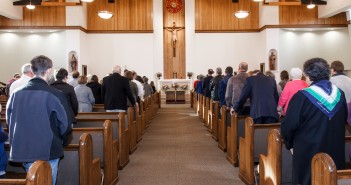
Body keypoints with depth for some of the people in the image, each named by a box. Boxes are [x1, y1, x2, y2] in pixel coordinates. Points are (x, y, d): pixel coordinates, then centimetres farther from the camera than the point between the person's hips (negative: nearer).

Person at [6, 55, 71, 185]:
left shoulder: (16, 94, -1)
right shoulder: (54, 95, -14)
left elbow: (9, 121, 7)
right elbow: (65, 124, -9)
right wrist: (57, 140, 11)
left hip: (22, 152, 5)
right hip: (48, 152, -5)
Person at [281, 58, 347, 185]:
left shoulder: (302, 97, -19)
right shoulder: (340, 94, -1)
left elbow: (288, 126, -17)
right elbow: (344, 120, 14)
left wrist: (290, 144, 2)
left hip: (308, 153, -5)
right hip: (336, 153, 5)